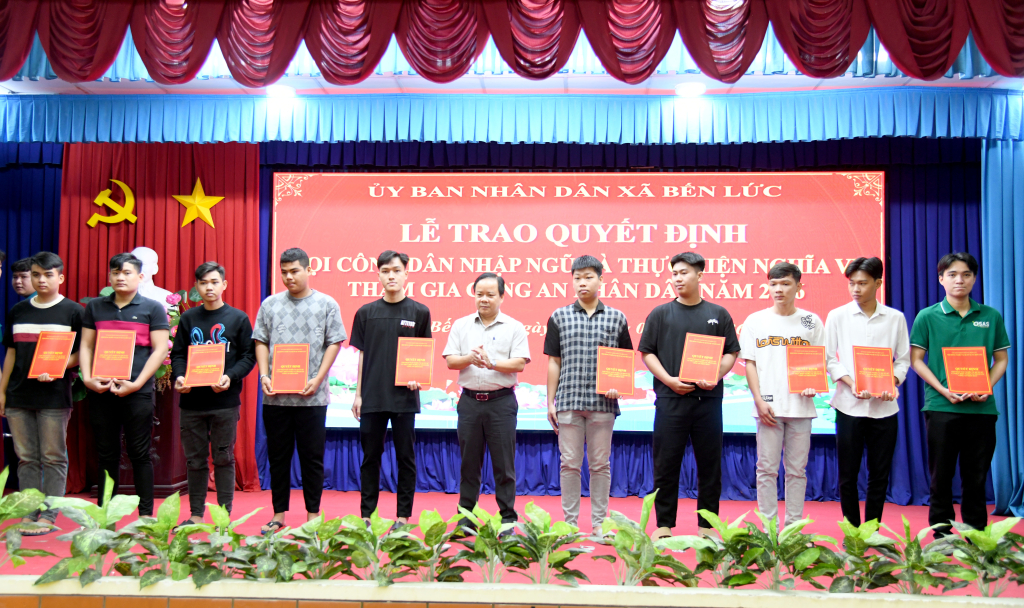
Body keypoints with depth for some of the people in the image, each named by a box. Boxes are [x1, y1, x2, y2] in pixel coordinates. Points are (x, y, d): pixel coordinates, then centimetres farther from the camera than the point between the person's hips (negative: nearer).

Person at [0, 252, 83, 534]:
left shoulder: (73, 311, 0)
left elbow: (80, 353, -2)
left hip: (54, 395, -4)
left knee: (53, 458, 0)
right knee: (26, 458, 8)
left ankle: (48, 517, 6)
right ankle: (29, 514, 16)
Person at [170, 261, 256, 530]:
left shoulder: (238, 318, 2)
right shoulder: (188, 318, 9)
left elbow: (249, 355, 0)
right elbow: (178, 354, 10)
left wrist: (230, 377, -16)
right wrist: (179, 376, -9)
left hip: (225, 400, -2)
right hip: (192, 400, 3)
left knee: (223, 458, 3)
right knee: (195, 459, 8)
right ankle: (196, 515, 17)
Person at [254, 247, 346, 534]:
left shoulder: (326, 304, 4)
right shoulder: (270, 304, 10)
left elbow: (334, 343, 1)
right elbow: (261, 342, 10)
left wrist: (318, 379, -9)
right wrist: (264, 375, -4)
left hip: (312, 395, -2)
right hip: (276, 394, 2)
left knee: (312, 456, 4)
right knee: (278, 455, 9)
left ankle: (313, 514, 14)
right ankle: (279, 513, 19)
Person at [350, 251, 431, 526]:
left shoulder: (419, 312, 3)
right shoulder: (366, 312, 7)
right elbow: (362, 355, 10)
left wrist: (417, 378, -12)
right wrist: (358, 394, 7)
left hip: (404, 397, -1)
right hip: (372, 397, 2)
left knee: (405, 457, 4)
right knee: (370, 457, 7)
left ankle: (403, 516, 13)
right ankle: (366, 515, 16)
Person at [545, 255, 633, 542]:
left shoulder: (617, 318, 7)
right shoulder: (559, 317, 7)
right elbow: (553, 362, 7)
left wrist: (618, 386, -7)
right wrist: (550, 402, 3)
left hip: (603, 403, 0)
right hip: (568, 401, 0)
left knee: (600, 464, 5)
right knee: (569, 463, 3)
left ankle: (599, 524, 14)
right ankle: (569, 523, 13)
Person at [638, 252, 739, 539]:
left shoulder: (718, 314, 10)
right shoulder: (660, 314, 7)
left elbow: (731, 353, 10)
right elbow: (647, 352, 5)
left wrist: (715, 376, -9)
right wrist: (669, 380, -9)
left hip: (708, 399, 1)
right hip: (670, 398, -1)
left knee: (709, 464, 5)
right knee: (666, 464, 1)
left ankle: (707, 526, 15)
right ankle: (664, 524, 11)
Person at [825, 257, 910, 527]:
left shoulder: (896, 318, 8)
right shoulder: (838, 316, 4)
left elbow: (903, 360, 9)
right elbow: (829, 359, 2)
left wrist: (890, 383, -10)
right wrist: (851, 383, -13)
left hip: (885, 406, 1)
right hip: (849, 405, -1)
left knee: (879, 474, 5)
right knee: (848, 474, 2)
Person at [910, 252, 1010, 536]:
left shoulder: (991, 316, 8)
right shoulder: (928, 317, 1)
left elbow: (1001, 359, 10)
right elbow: (916, 360, 0)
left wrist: (986, 388, -8)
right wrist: (944, 391, -12)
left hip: (982, 407, 2)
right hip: (941, 406, -2)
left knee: (976, 476, 8)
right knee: (941, 475, 4)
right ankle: (941, 535, 14)